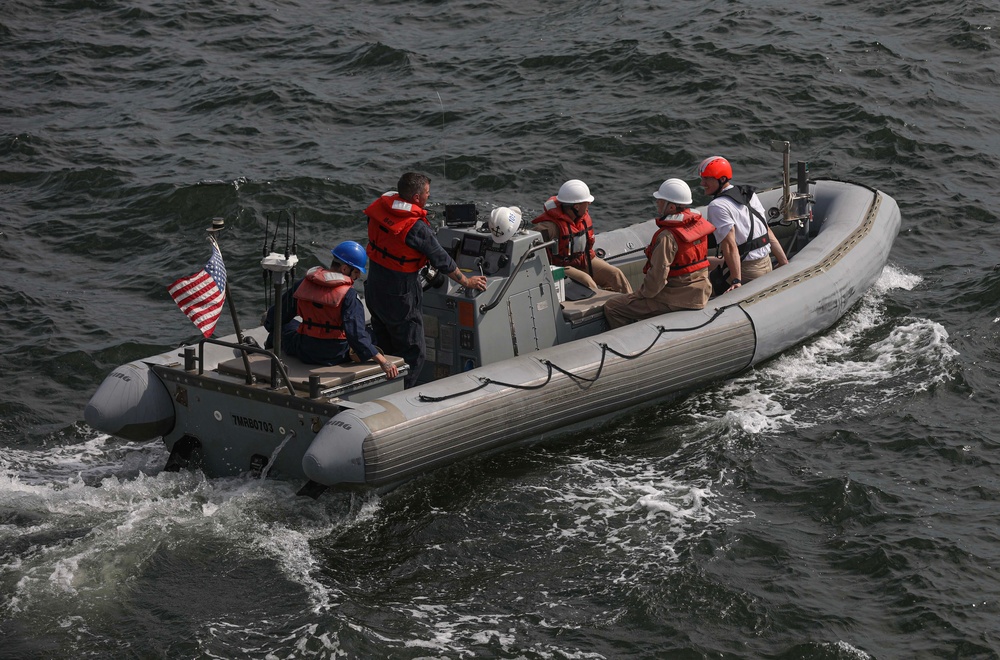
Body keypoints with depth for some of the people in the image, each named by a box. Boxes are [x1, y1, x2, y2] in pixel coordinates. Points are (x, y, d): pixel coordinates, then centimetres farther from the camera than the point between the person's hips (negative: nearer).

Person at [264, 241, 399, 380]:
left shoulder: (304, 284, -4)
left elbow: (282, 311, 10)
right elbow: (356, 332, -28)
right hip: (336, 356, -3)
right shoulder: (348, 295, -19)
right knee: (368, 334, 23)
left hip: (305, 352, 4)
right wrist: (382, 361, -29)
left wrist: (269, 320, 34)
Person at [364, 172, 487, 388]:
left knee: (385, 348, 20)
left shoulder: (382, 205, -5)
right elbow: (442, 260, -16)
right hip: (399, 295, -8)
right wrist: (467, 282, -1)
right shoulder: (416, 228, -25)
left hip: (374, 287, 8)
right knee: (413, 354, 3)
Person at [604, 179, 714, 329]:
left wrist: (641, 294, -7)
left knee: (611, 308, -4)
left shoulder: (668, 236, -24)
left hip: (676, 299, -10)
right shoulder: (700, 223, 2)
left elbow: (658, 276, -25)